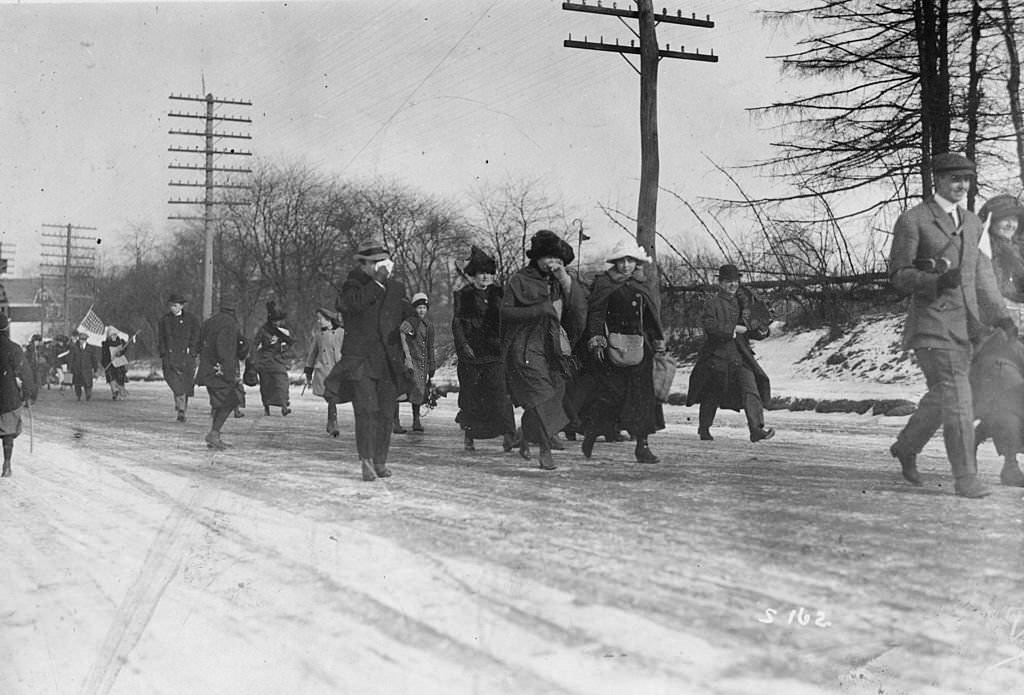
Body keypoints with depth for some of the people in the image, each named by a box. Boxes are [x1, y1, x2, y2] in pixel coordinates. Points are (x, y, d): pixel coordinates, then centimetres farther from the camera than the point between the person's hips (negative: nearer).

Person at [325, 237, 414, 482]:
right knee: (366, 410, -14)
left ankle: (380, 461, 14)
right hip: (359, 359, -4)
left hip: (389, 361, 4)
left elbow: (408, 316, 24)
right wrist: (378, 282, -18)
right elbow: (353, 302, -21)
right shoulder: (352, 285, 2)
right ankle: (366, 462, -10)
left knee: (386, 414, 4)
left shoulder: (397, 288, 15)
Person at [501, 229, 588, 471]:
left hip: (554, 346, 5)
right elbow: (505, 311, -9)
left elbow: (580, 303, 0)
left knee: (555, 394, 5)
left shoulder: (560, 281, 13)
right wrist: (538, 310, -17)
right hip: (527, 346, -5)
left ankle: (526, 440, 28)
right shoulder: (520, 280, -2)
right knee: (539, 396, -15)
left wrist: (565, 280, -12)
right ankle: (545, 451, -10)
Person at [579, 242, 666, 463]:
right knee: (610, 392, -8)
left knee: (642, 394, 0)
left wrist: (658, 345, 16)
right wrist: (596, 342, -14)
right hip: (613, 345, -4)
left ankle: (642, 445, 3)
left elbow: (652, 318, 20)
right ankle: (590, 435, 12)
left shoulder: (643, 285, 15)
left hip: (640, 349, 4)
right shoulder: (604, 284, 2)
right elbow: (595, 314, -3)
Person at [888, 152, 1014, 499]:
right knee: (956, 398, -12)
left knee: (941, 396, 16)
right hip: (931, 322, -7)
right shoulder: (912, 220, -5)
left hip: (964, 323, 7)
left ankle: (906, 446, 38)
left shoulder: (972, 223, 16)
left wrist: (1001, 316, 9)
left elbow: (980, 275, 20)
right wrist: (937, 281, -24)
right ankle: (965, 478, -7)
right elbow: (898, 276, -7)